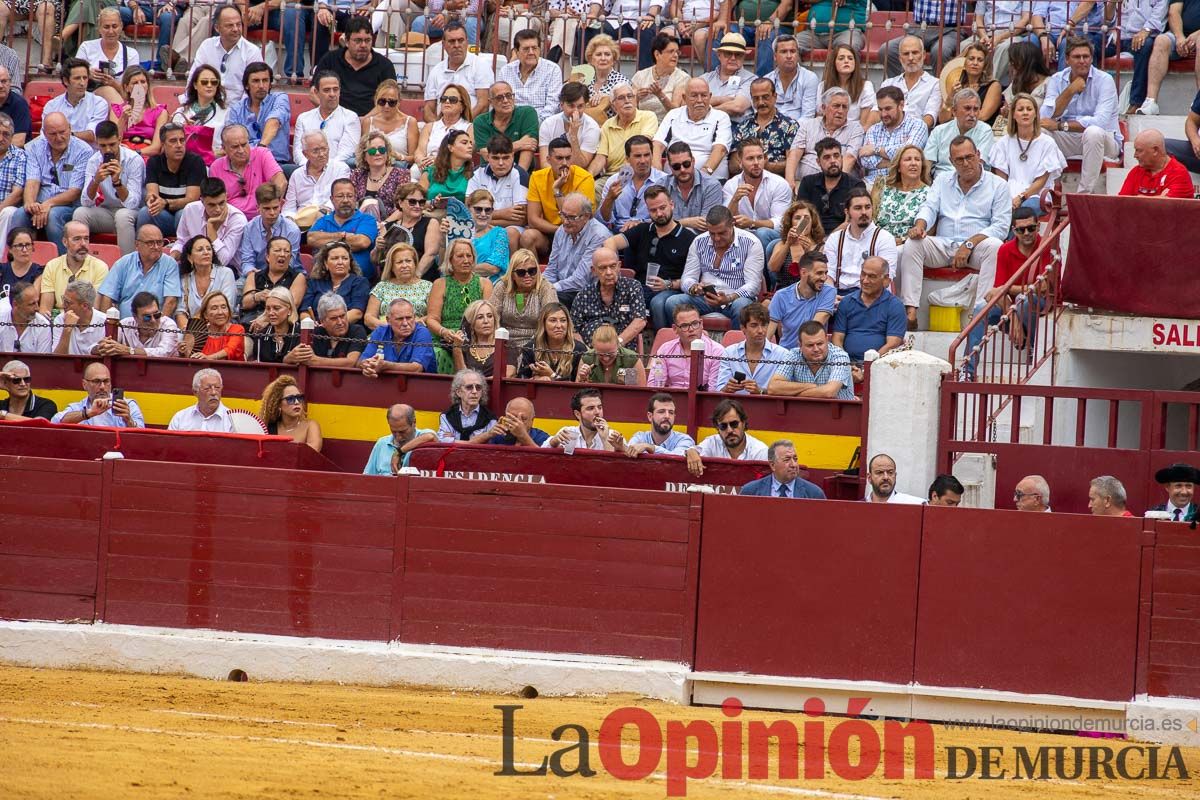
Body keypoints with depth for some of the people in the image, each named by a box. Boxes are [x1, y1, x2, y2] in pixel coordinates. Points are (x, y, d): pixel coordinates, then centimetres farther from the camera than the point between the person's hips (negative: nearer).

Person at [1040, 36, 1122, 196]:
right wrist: (1070, 90, -19)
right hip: (1069, 141, 4)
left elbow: (1101, 121, -24)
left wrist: (1060, 126, -23)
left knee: (1093, 132, -37)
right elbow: (1046, 117, -11)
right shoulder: (1057, 80, 3)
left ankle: (1085, 193, -32)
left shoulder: (1104, 80, -10)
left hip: (1105, 141, -4)